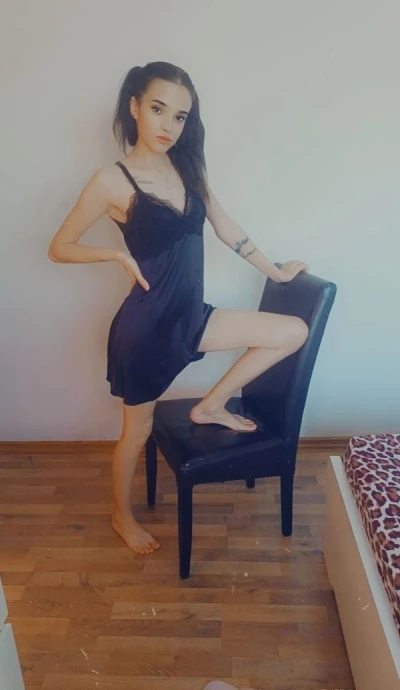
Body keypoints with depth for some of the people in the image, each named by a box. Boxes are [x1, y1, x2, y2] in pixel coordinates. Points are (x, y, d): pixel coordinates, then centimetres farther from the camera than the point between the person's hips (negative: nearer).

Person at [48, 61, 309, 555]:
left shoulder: (187, 165, 4)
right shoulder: (113, 181, -14)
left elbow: (223, 224, 13)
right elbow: (59, 248, -6)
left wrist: (273, 270, 18)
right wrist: (120, 254, -19)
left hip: (189, 315, 6)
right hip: (146, 324, -6)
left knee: (294, 332, 3)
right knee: (138, 430, 12)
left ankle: (210, 406, 15)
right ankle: (122, 517, 42)